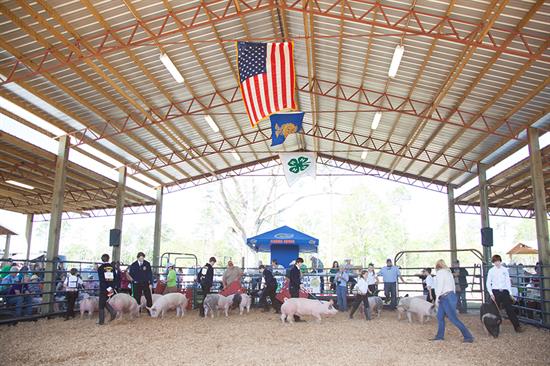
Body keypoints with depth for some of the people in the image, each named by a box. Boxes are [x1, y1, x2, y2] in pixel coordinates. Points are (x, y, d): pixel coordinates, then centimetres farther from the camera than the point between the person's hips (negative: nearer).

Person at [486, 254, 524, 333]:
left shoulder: (505, 270, 6)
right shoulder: (491, 271, 2)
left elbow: (508, 281, 8)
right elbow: (488, 283, 3)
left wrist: (510, 292, 2)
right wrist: (491, 293, -8)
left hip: (504, 291, 1)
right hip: (495, 292, -1)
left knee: (510, 309, -1)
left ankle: (517, 326, 5)